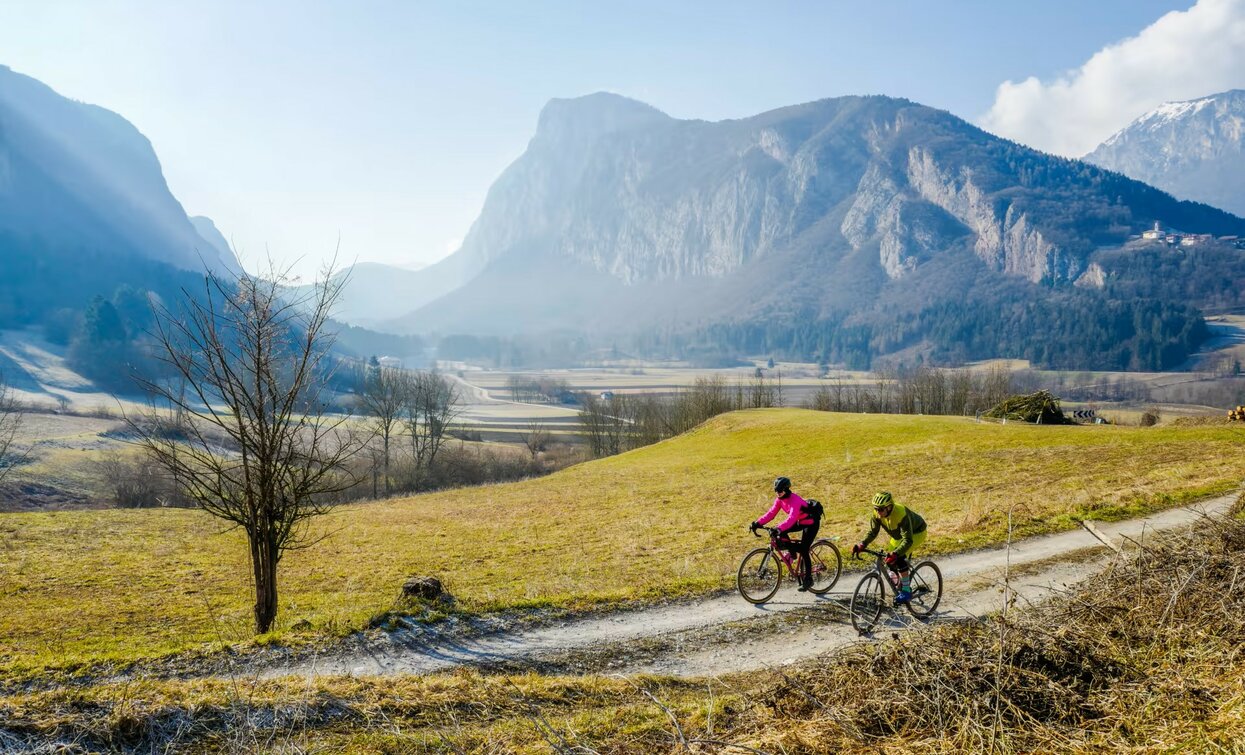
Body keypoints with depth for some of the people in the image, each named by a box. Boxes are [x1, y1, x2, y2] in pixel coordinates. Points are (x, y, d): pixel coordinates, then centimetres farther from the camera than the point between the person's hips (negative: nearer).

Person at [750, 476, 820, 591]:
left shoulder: (795, 500, -32)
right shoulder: (779, 500, -8)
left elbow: (792, 518, -45)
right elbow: (771, 513, -11)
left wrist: (779, 528, -57)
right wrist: (758, 523, -23)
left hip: (811, 523, -8)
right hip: (800, 522, 8)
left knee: (803, 551, -12)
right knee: (780, 533, -13)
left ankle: (807, 580, 1)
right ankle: (792, 550, 10)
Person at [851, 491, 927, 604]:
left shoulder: (901, 514, -41)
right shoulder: (877, 514, -22)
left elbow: (908, 540, -42)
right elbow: (872, 532, -13)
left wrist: (895, 554, -55)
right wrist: (862, 545, -30)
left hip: (916, 533, -7)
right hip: (899, 534, 7)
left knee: (899, 558, -26)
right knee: (890, 562, -2)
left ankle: (906, 591, -14)